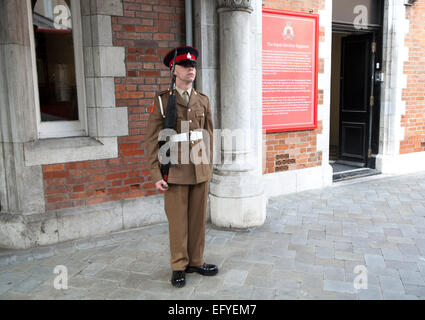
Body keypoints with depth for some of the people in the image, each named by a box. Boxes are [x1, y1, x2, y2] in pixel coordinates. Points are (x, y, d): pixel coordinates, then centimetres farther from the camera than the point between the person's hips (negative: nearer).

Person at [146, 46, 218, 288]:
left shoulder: (203, 101, 5)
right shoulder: (162, 101, -6)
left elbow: (208, 136, 10)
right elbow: (153, 140, -7)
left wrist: (209, 167, 9)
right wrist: (157, 175, -11)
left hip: (200, 172, 3)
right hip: (176, 172, -3)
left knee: (198, 218, 9)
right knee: (178, 220, 4)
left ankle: (196, 261, 25)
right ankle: (179, 267, 19)